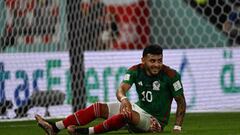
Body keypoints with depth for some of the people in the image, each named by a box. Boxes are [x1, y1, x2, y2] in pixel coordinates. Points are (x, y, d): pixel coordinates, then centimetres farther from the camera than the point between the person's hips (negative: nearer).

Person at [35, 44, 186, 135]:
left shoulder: (170, 75, -16)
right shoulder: (136, 71, -5)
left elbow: (181, 101, -10)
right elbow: (122, 88, -19)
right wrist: (123, 99, -44)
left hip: (156, 120, -6)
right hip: (140, 110, 6)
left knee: (127, 115, -38)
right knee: (98, 108, -5)